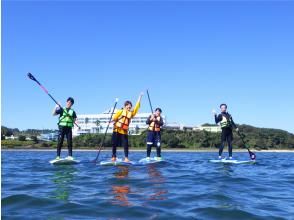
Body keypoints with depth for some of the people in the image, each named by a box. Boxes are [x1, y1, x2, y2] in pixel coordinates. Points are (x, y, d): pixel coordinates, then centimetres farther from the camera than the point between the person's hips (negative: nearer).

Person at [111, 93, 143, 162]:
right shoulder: (120, 111, 2)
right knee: (114, 144, 5)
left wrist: (140, 97, 2)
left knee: (125, 145, -3)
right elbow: (114, 118, 1)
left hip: (125, 132, 2)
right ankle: (114, 157, 15)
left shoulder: (131, 113, 9)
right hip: (117, 130, -2)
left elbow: (136, 107, 4)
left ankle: (126, 158, 0)